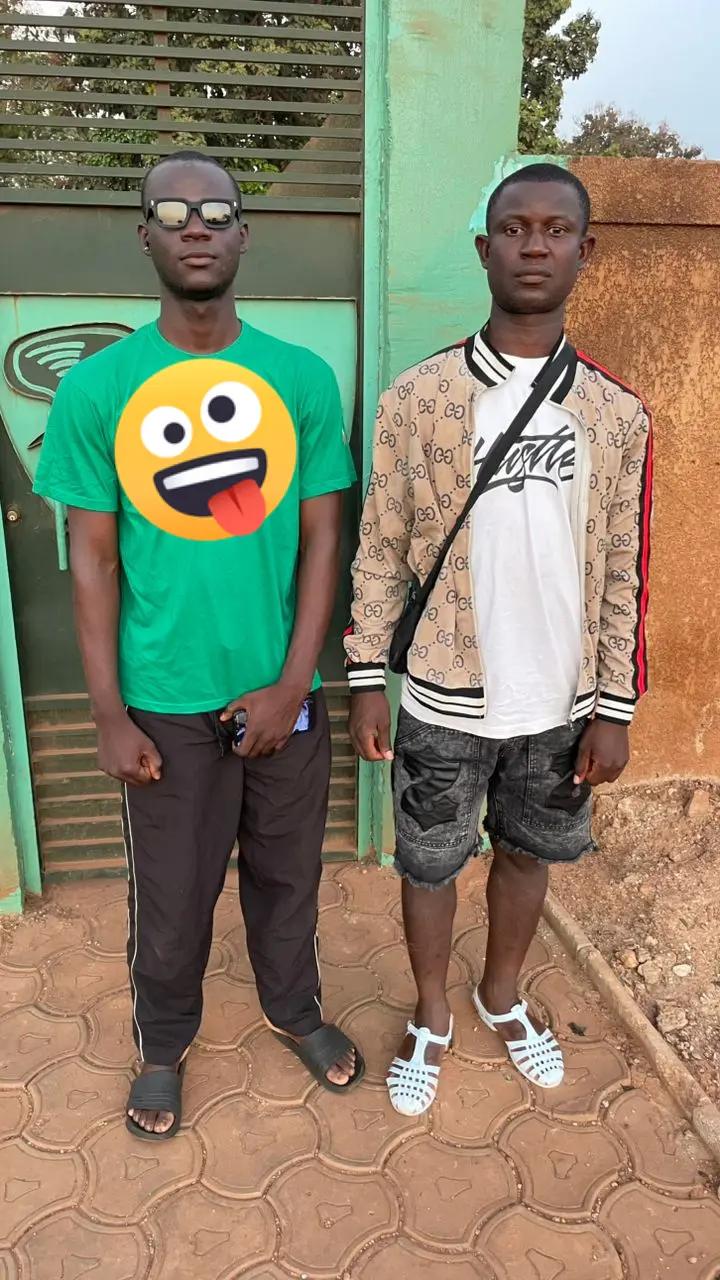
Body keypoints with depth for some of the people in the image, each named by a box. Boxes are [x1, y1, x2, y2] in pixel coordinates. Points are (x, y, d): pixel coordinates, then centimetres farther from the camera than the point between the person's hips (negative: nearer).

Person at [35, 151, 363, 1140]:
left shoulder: (304, 378, -3)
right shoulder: (96, 387, -5)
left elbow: (322, 538, -3)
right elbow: (92, 561, -4)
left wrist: (291, 684, -9)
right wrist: (110, 716, -6)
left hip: (284, 692, 1)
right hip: (166, 701, -1)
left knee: (286, 872, 20)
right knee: (170, 893, 16)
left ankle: (296, 1010, 48)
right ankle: (164, 1046, 44)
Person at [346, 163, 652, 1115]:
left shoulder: (618, 414, -3)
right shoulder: (418, 396, -8)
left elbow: (624, 572, 0)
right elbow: (381, 549, -4)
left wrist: (615, 706, -1)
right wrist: (367, 681, -5)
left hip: (560, 703, 2)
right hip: (445, 701, -1)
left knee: (529, 854, 21)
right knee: (429, 863, 15)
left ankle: (503, 994, 49)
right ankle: (432, 1018, 42)